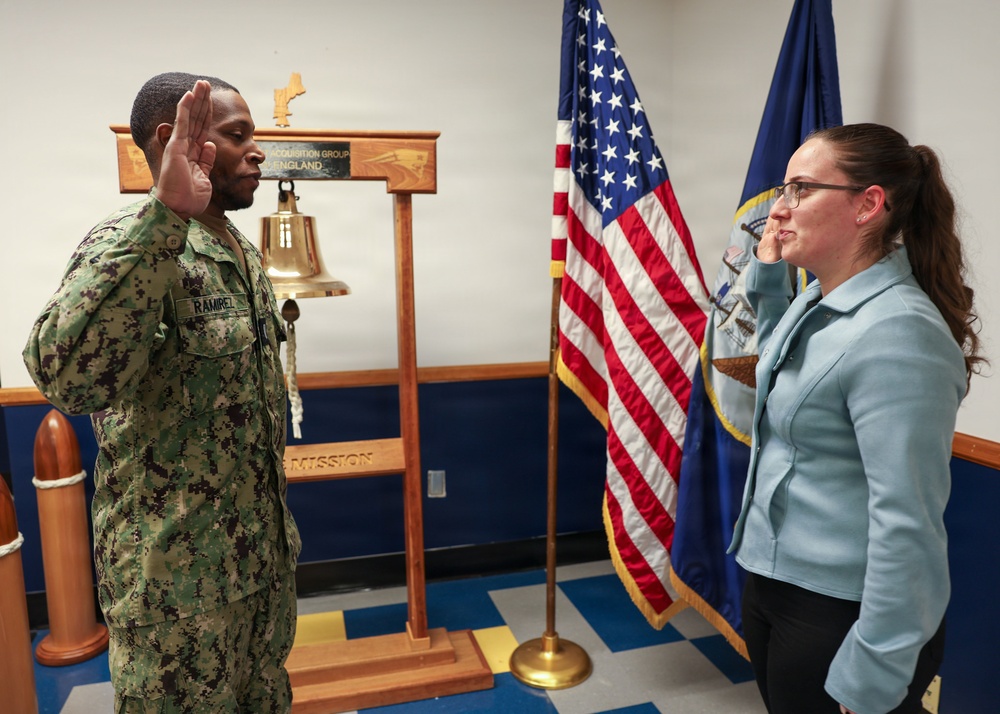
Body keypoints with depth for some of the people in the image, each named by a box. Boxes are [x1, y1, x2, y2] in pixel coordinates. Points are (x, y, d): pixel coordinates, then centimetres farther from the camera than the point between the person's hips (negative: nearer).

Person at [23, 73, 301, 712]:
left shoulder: (245, 252, 7)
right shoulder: (134, 248, -19)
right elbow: (68, 377, -40)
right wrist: (165, 216, -41)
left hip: (266, 552, 8)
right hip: (181, 573, -7)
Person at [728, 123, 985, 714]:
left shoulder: (896, 333, -25)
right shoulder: (815, 302, 3)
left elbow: (906, 526, -26)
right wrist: (767, 275, 10)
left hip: (840, 616, -8)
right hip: (771, 582, 9)